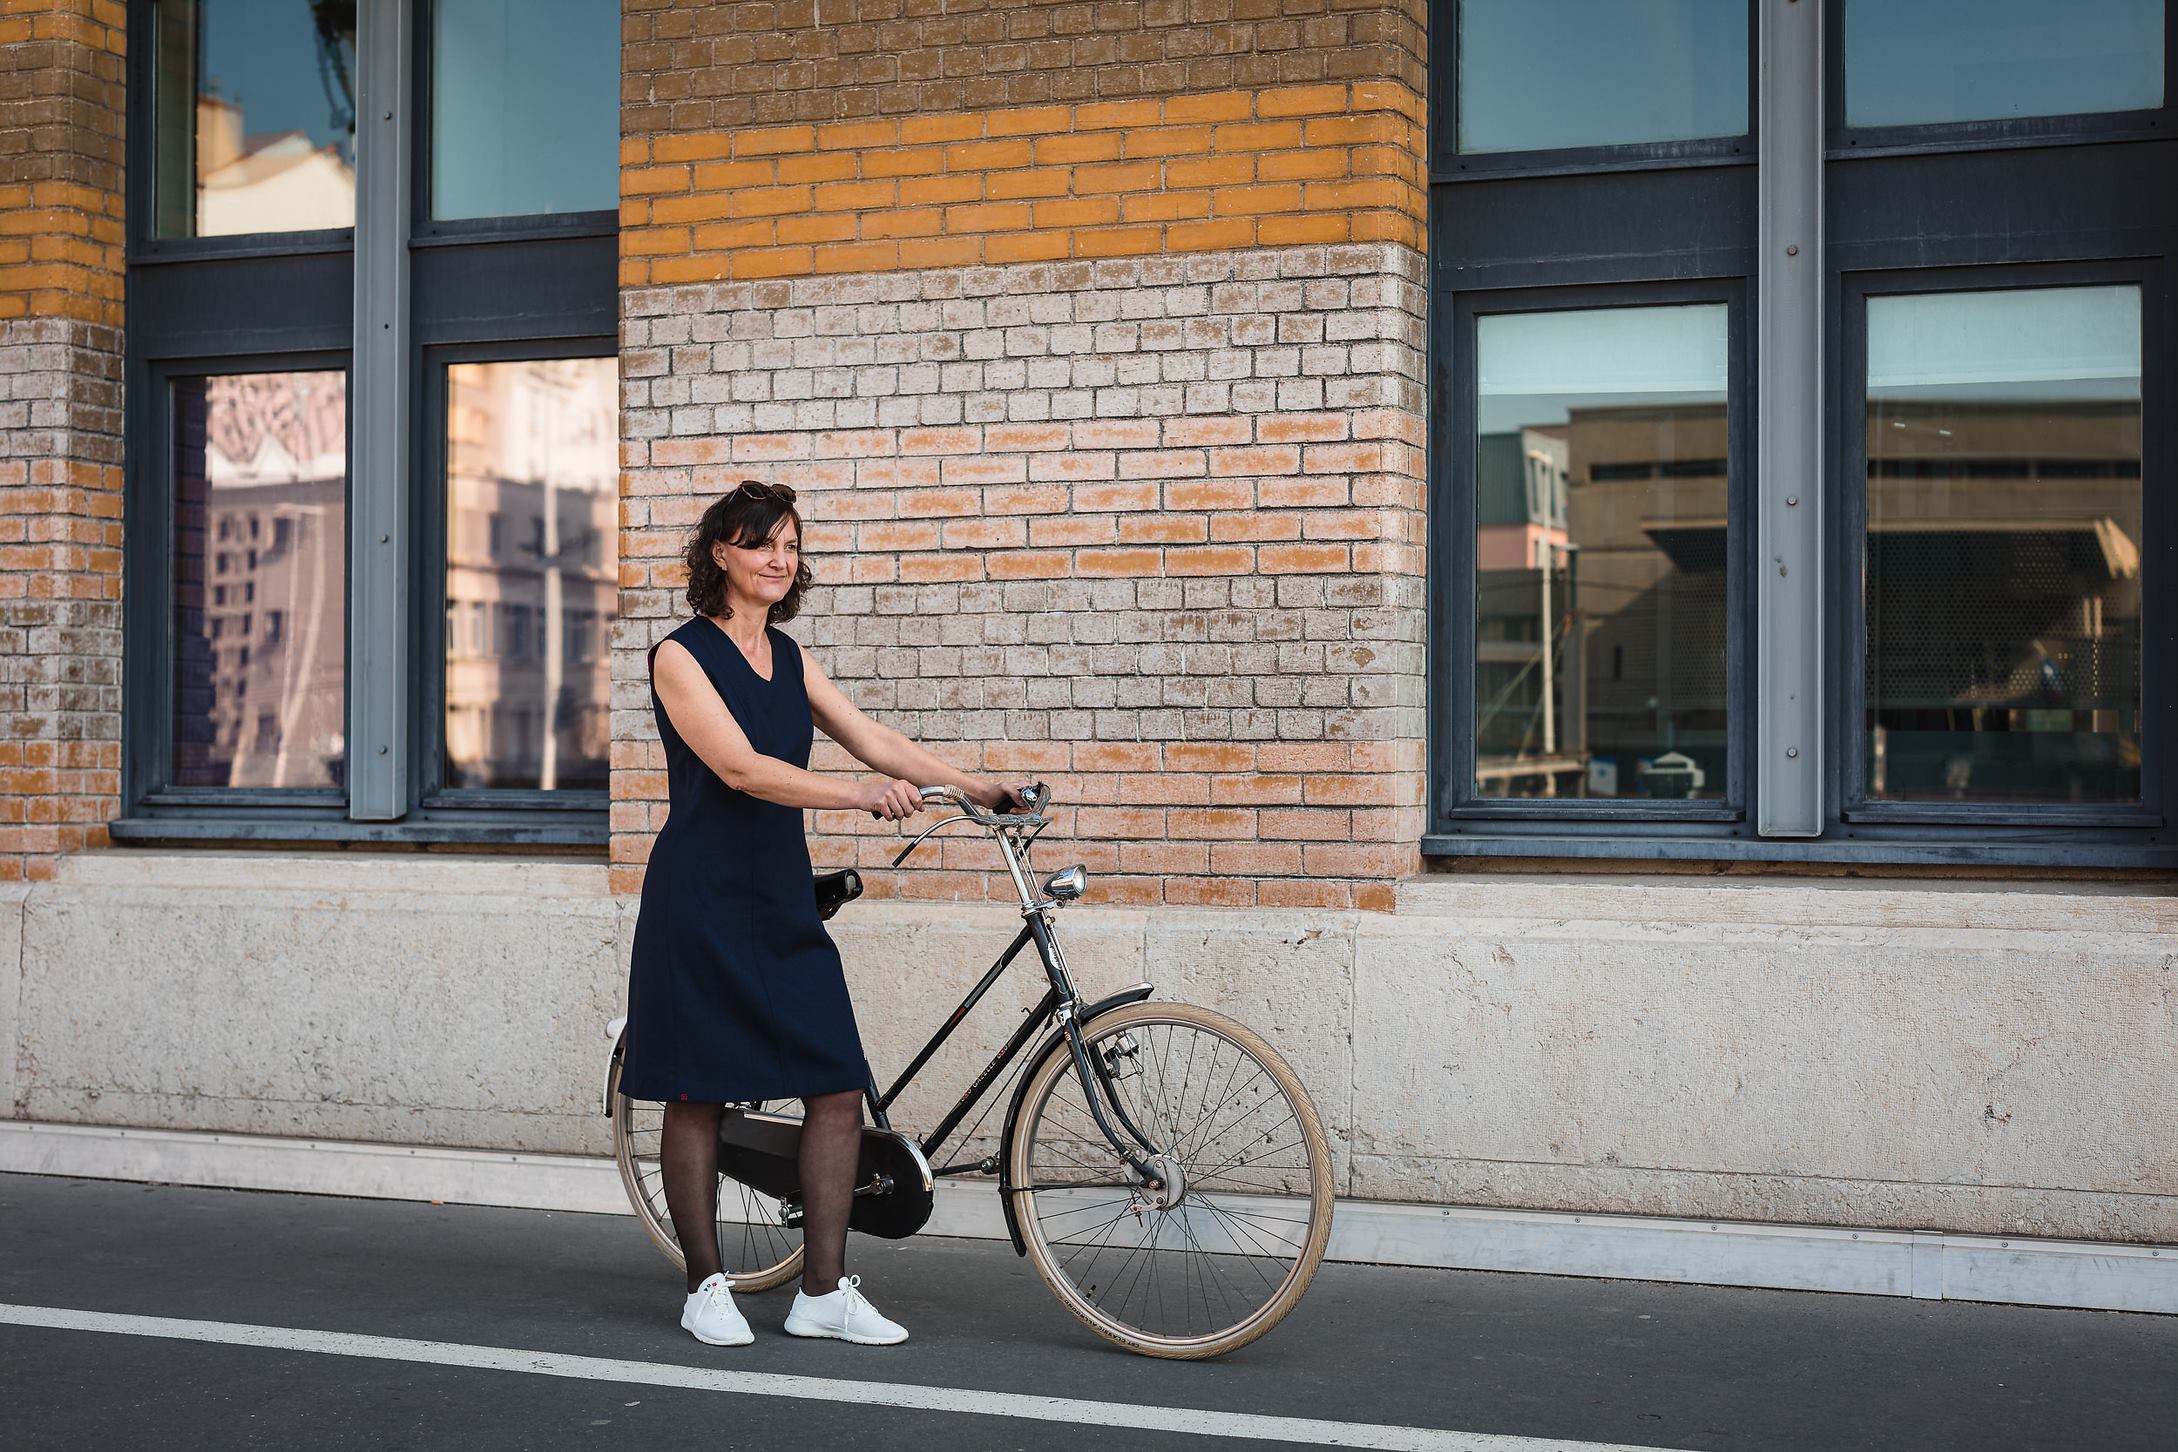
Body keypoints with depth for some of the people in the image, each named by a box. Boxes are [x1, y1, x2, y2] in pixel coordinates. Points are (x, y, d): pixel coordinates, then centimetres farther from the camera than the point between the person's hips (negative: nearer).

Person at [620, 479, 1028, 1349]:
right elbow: (740, 767, -21)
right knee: (698, 1095, 2)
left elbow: (871, 738, 7)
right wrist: (859, 796, -33)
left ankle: (823, 1292, 7)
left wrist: (975, 788, -5)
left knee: (839, 1086, -1)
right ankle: (706, 1288, 16)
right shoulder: (681, 656, -9)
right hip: (703, 902, -6)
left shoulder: (787, 657, 12)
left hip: (782, 901, 6)